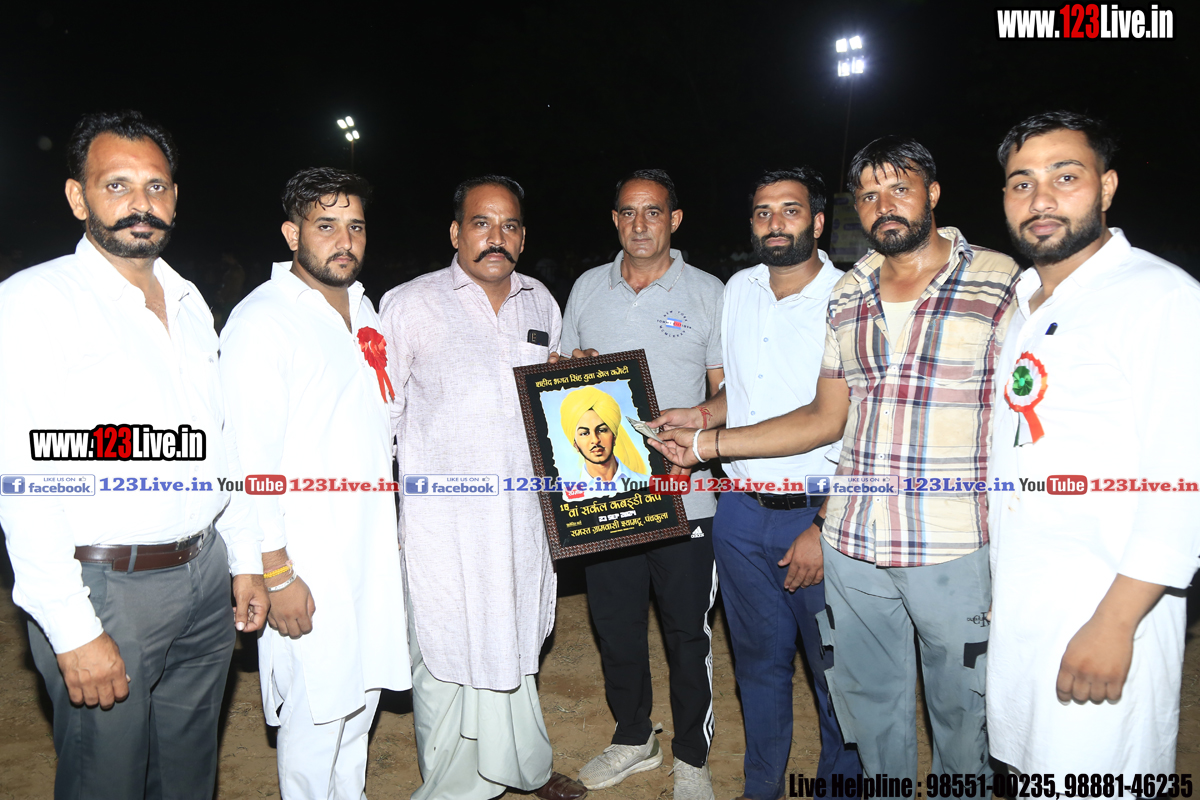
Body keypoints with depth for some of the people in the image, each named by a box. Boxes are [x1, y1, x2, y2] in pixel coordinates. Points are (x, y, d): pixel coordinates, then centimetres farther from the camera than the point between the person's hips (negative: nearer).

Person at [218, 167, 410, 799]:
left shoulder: (362, 308, 10)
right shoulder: (261, 321, -15)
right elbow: (249, 460, -18)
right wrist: (276, 574, -18)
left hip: (373, 540, 8)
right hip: (308, 556, -8)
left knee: (361, 693, 20)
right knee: (317, 709, 4)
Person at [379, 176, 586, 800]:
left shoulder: (540, 303, 9)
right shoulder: (410, 305, -5)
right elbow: (379, 415, -3)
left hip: (524, 510, 4)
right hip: (444, 518, -4)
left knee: (515, 643, 19)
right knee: (449, 654, 5)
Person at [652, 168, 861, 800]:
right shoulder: (738, 291, 7)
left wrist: (825, 529, -15)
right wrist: (700, 416, 2)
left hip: (819, 513, -4)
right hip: (741, 511, 5)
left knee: (835, 668, 10)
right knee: (758, 659, 18)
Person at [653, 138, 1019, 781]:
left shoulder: (1002, 283, -4)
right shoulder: (847, 294, 9)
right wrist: (706, 443, 8)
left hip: (958, 550, -4)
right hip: (852, 546, 4)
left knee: (961, 711, 13)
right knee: (866, 702, 17)